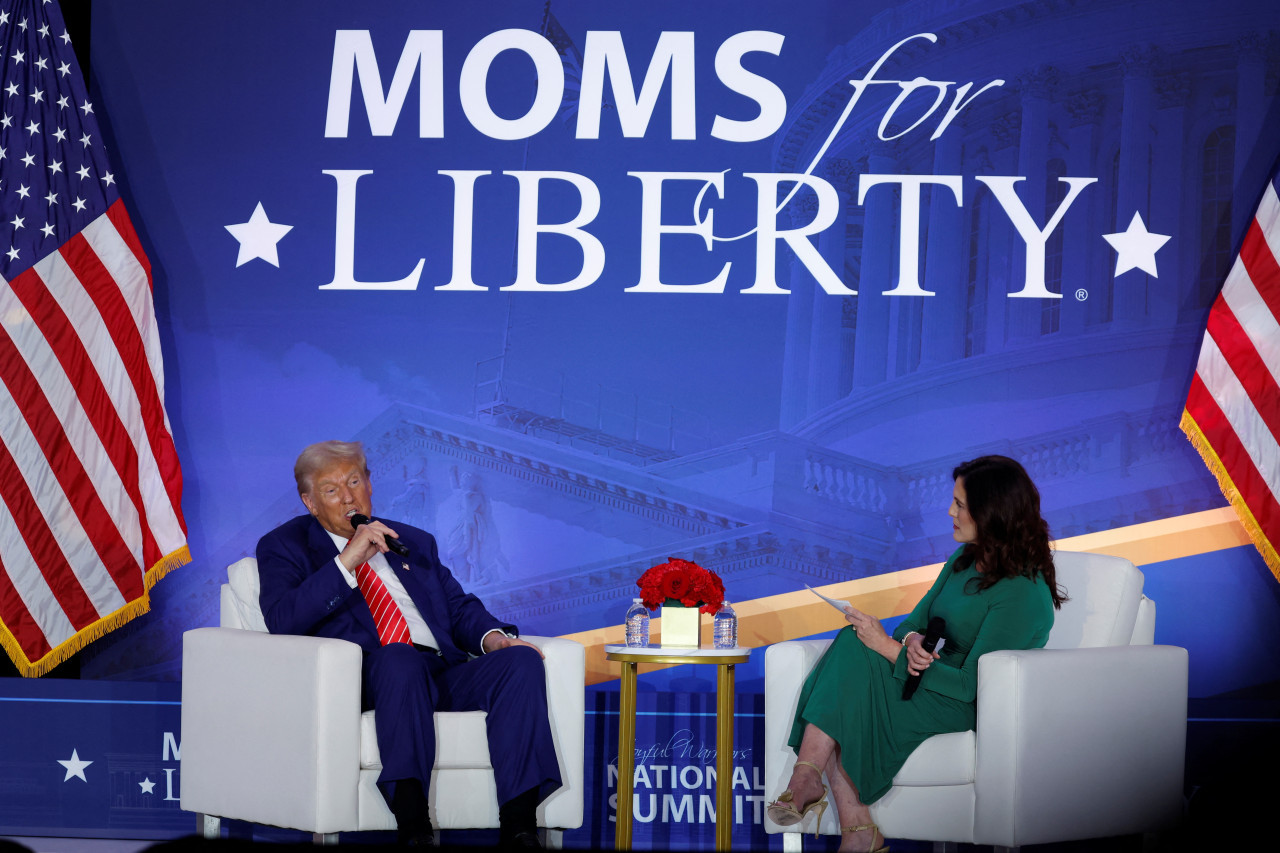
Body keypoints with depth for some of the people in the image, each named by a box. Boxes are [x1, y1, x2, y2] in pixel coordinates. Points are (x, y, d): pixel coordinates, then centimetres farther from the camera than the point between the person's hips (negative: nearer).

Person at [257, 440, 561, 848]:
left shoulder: (414, 543, 29)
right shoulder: (286, 547, 14)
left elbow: (459, 606, 23)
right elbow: (281, 620, -4)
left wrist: (492, 635, 0)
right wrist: (346, 561, -11)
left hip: (443, 673, 5)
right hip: (370, 678, -5)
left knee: (521, 660, -24)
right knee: (400, 658, -39)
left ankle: (519, 826, -34)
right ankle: (412, 825, -45)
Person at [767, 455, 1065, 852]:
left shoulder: (1023, 594, -18)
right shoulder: (964, 560, 10)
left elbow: (972, 685, -20)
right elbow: (915, 621, 15)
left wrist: (889, 647, -17)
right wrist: (911, 643, -12)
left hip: (973, 710, -8)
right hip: (940, 681, 8)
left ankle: (806, 784, -13)